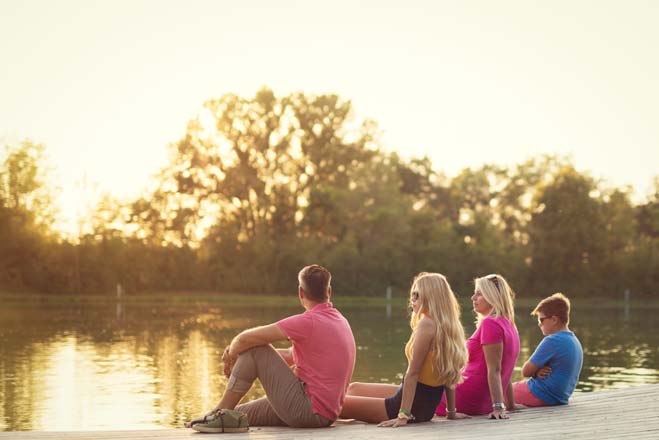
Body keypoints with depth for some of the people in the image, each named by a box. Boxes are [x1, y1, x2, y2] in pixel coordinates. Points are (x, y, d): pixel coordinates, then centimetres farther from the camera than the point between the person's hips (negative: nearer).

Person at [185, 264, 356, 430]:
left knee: (254, 348, -3)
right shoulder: (340, 320, 15)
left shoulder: (308, 321, -15)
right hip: (326, 415, 9)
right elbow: (290, 356, 20)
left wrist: (232, 354, 8)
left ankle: (220, 411, 2)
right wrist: (237, 352, 11)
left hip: (305, 409, -9)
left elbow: (245, 339, -17)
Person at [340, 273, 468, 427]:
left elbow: (413, 373, -22)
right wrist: (451, 412, 17)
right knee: (354, 388, 26)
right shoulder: (448, 326, 6)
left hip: (415, 403, -10)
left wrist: (404, 415, -23)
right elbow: (449, 375, 11)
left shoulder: (426, 324, -20)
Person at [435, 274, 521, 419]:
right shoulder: (509, 325, 16)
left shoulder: (490, 324, -14)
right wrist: (511, 406, 22)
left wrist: (498, 407, -25)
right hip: (485, 404, 10)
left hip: (469, 400, -10)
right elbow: (505, 373, 20)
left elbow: (494, 370, -21)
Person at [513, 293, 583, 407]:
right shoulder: (575, 341, 9)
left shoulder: (552, 341, -20)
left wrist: (536, 371, 4)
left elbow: (526, 371, -16)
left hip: (540, 397, -10)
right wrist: (537, 372, -6)